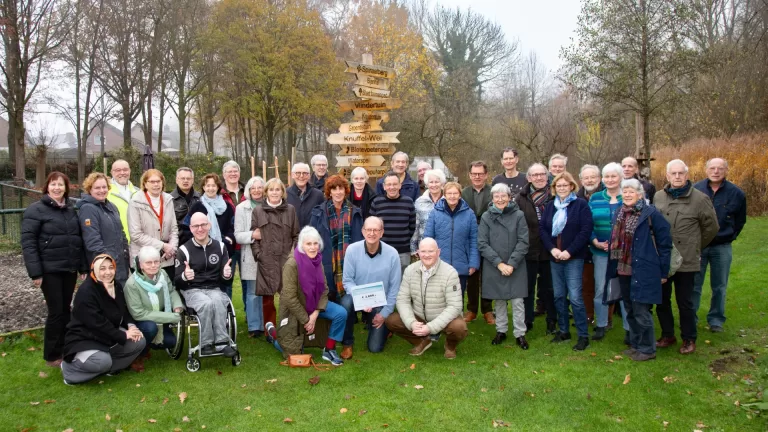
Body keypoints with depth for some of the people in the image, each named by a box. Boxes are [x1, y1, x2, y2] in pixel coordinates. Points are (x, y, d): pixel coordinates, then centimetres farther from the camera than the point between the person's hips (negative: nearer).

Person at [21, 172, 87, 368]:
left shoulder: (71, 210, 12)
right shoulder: (36, 209, -6)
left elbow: (79, 239, 14)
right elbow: (28, 242, -11)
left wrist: (83, 267, 8)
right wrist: (35, 272, -17)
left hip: (70, 269, 5)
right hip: (49, 270, -5)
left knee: (65, 310, 11)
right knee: (56, 311, -3)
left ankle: (64, 350, 23)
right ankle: (52, 356, 11)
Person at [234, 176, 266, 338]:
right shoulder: (242, 208, 2)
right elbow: (238, 235, -3)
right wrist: (252, 235, -20)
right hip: (251, 256, -2)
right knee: (253, 292, -1)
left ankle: (266, 324, 19)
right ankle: (254, 326, 6)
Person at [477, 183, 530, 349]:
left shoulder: (518, 215, -4)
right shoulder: (486, 217, -1)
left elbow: (523, 242, -5)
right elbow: (482, 244, -4)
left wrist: (511, 264, -13)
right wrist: (499, 263, -12)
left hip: (516, 267, -1)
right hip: (493, 267, 1)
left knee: (518, 301, 1)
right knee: (499, 300, 11)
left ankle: (520, 334, 13)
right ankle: (501, 331, 25)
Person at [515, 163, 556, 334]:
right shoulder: (521, 198, 0)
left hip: (549, 250, 0)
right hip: (529, 250, 0)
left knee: (549, 287, 11)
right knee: (528, 287, 11)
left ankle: (552, 321, 22)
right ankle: (527, 321, 22)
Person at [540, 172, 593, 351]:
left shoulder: (581, 205, -3)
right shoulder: (550, 206, 11)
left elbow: (586, 230, -11)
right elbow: (542, 228, 6)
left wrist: (569, 251, -15)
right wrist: (552, 249, -9)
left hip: (574, 257, -5)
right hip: (554, 257, 5)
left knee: (575, 297, -8)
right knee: (559, 295, 10)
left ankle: (583, 336, 1)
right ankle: (564, 330, 23)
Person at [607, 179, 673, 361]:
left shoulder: (651, 214, -11)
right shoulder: (620, 213, 9)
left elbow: (665, 243, -10)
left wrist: (663, 271, -9)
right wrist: (614, 266, 10)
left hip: (643, 271, -7)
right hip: (624, 271, 7)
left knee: (641, 311, -2)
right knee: (630, 310, 16)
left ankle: (647, 349, 12)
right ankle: (635, 345, 29)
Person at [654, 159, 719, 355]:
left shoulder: (700, 198, -6)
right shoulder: (658, 197, 4)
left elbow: (711, 227, 3)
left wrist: (695, 247, 9)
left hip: (686, 261, -3)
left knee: (685, 302, 7)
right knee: (662, 300, 13)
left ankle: (689, 339, 24)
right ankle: (667, 335, 30)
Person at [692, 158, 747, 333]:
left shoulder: (736, 193, -4)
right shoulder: (695, 189, -6)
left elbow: (740, 220, 10)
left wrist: (730, 236, 4)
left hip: (722, 248, 1)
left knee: (719, 287, 10)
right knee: (693, 285, 6)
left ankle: (716, 320, 23)